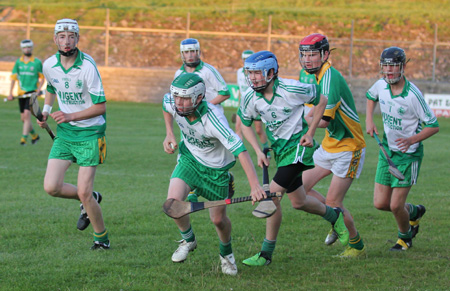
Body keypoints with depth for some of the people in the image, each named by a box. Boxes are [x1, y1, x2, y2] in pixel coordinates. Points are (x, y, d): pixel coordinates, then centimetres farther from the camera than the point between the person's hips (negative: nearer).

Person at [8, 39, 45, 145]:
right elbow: (13, 78, 11)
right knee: (23, 118, 7)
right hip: (21, 93, 4)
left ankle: (24, 138, -18)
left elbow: (42, 78, 5)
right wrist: (10, 93, 4)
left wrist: (38, 90, -10)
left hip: (32, 92, -4)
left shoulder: (37, 62, 0)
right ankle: (34, 135, 29)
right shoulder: (18, 62, 8)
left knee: (27, 114, -18)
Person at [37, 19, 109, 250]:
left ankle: (102, 238, 14)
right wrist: (46, 109, 7)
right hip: (64, 133, 5)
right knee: (51, 187, -7)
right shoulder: (49, 65, -2)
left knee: (83, 192, -9)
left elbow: (101, 106, -16)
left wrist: (70, 116, -23)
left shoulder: (87, 66, -19)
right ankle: (90, 200, 23)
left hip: (89, 133, -5)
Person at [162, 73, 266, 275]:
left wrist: (255, 186, -54)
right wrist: (169, 134, -2)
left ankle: (226, 253, 40)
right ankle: (188, 240, 10)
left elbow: (240, 150, -45)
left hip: (216, 168, -3)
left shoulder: (213, 120, -39)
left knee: (218, 219, 6)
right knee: (174, 201, -20)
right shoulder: (173, 103, -22)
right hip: (189, 158, 3)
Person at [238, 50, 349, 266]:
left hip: (298, 145, -7)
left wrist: (310, 133, -9)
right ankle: (334, 216, 43)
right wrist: (259, 151, -2)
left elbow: (321, 101, -6)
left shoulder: (291, 89, -22)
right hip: (280, 149, 7)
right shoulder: (250, 97, -8)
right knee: (298, 203, 14)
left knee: (272, 194, -17)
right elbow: (245, 124, 10)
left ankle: (266, 254, -4)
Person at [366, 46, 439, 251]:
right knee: (380, 203, 3)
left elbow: (433, 126, -16)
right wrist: (369, 121, 6)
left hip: (409, 155, -6)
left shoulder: (413, 95, -23)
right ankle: (414, 212, 33)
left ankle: (405, 236, 25)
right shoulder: (381, 85, -6)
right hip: (387, 150, 6)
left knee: (395, 205, -7)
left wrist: (412, 140, -29)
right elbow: (370, 97, 21)